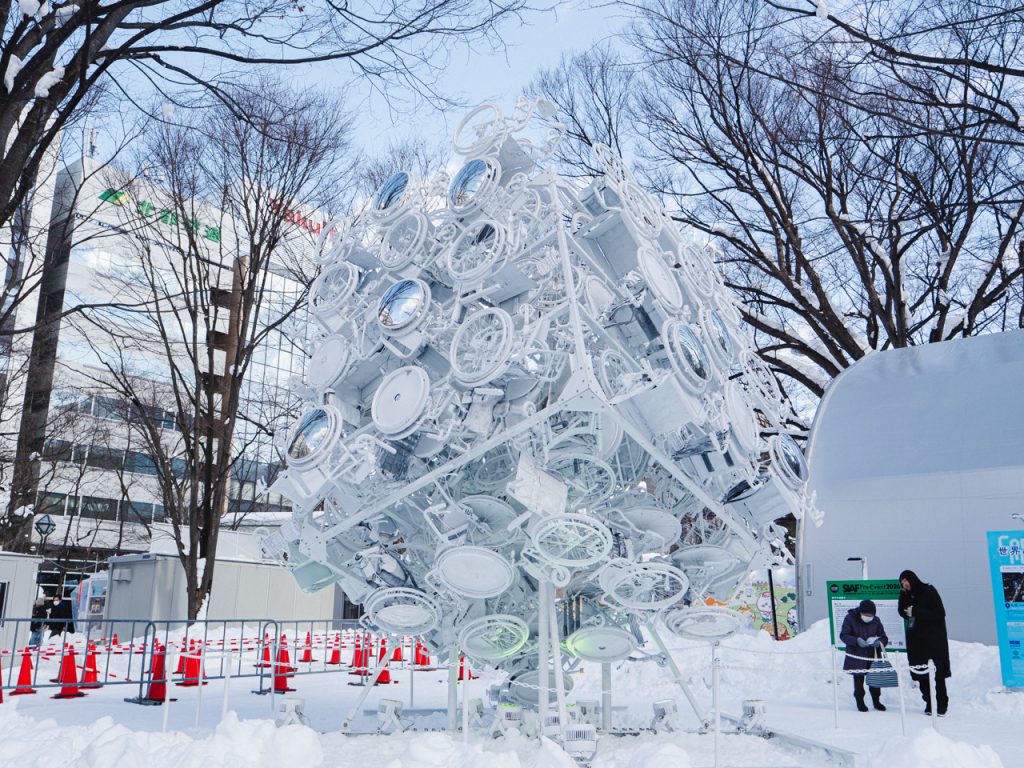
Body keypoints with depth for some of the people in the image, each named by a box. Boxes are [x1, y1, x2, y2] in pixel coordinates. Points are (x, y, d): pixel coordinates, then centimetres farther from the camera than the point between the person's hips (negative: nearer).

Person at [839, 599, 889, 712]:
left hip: (873, 656, 3)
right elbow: (843, 635, -11)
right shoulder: (850, 618, -10)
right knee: (858, 680, 5)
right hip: (857, 657, -3)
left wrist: (879, 642, -19)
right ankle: (860, 701, 22)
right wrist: (857, 640, -27)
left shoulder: (876, 620, 0)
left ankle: (876, 701, 29)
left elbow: (884, 638, 5)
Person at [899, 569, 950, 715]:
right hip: (917, 642, 6)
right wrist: (904, 594, 0)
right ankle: (929, 704, 10)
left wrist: (916, 612, -13)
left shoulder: (929, 591, -5)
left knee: (937, 673, -8)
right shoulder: (909, 595, 15)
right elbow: (902, 612, 11)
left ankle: (941, 705, -2)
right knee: (921, 675, 3)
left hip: (934, 641, -6)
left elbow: (939, 614, -12)